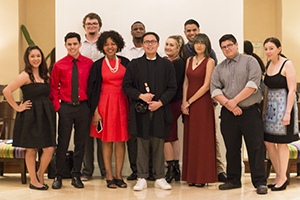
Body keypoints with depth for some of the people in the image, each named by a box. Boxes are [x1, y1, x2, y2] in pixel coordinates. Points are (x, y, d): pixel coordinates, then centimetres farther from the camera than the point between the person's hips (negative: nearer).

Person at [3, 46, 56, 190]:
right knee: (31, 150, 4)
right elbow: (6, 91, -19)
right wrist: (17, 107, -12)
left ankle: (40, 174, 23)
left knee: (50, 148, 0)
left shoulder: (45, 75, 11)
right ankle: (33, 181, 18)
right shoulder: (26, 76, -11)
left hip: (45, 115, 6)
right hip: (30, 116, -6)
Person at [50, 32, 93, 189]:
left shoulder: (89, 64, 3)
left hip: (83, 107, 1)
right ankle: (58, 177, 10)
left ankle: (76, 176, 18)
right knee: (63, 143, 0)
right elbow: (54, 88, 9)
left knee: (80, 143, 7)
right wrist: (57, 106, 0)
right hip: (65, 107, 0)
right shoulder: (59, 65, 4)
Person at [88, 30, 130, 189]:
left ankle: (118, 175, 11)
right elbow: (93, 89, 0)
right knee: (107, 140, 1)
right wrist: (95, 112, -7)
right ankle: (109, 177, 8)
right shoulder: (98, 65, 1)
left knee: (121, 140, 3)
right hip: (105, 104, -2)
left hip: (122, 103, 2)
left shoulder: (125, 62, 6)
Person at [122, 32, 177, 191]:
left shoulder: (167, 65, 10)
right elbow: (126, 86, 5)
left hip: (160, 111, 1)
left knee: (159, 146, 5)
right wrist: (140, 96, -10)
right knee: (142, 146, 3)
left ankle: (160, 178, 14)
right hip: (141, 111, 0)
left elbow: (172, 87, 5)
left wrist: (160, 102, -8)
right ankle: (142, 179, 11)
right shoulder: (134, 64, 8)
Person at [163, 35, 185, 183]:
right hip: (165, 104, 8)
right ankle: (176, 169, 19)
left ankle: (171, 169, 3)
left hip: (172, 104, -8)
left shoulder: (178, 63, -10)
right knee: (173, 137, 12)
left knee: (166, 136, -6)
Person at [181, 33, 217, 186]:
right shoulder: (189, 60, 13)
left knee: (202, 139, -2)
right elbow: (186, 82, 11)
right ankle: (191, 176, 13)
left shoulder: (209, 61, -5)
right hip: (189, 105, 5)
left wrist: (189, 102, -9)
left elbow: (206, 86, -11)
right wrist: (184, 102, -2)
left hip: (202, 103, -5)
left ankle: (202, 177, 5)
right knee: (190, 139, 6)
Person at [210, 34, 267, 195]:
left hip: (250, 111, -3)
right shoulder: (219, 69, 14)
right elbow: (214, 90, 3)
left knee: (255, 147, -4)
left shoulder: (250, 61, 3)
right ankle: (233, 180, 19)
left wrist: (235, 101, -12)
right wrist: (228, 104, -12)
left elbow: (252, 84, -9)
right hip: (228, 113, 3)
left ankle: (260, 183, 3)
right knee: (231, 148, 8)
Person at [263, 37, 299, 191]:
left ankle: (283, 178, 12)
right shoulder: (269, 66, 11)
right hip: (271, 106, 7)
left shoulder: (287, 65, -11)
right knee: (268, 142, 7)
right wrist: (264, 109, 15)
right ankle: (279, 175, 20)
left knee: (281, 143, 0)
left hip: (283, 105, -7)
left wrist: (288, 112, -21)